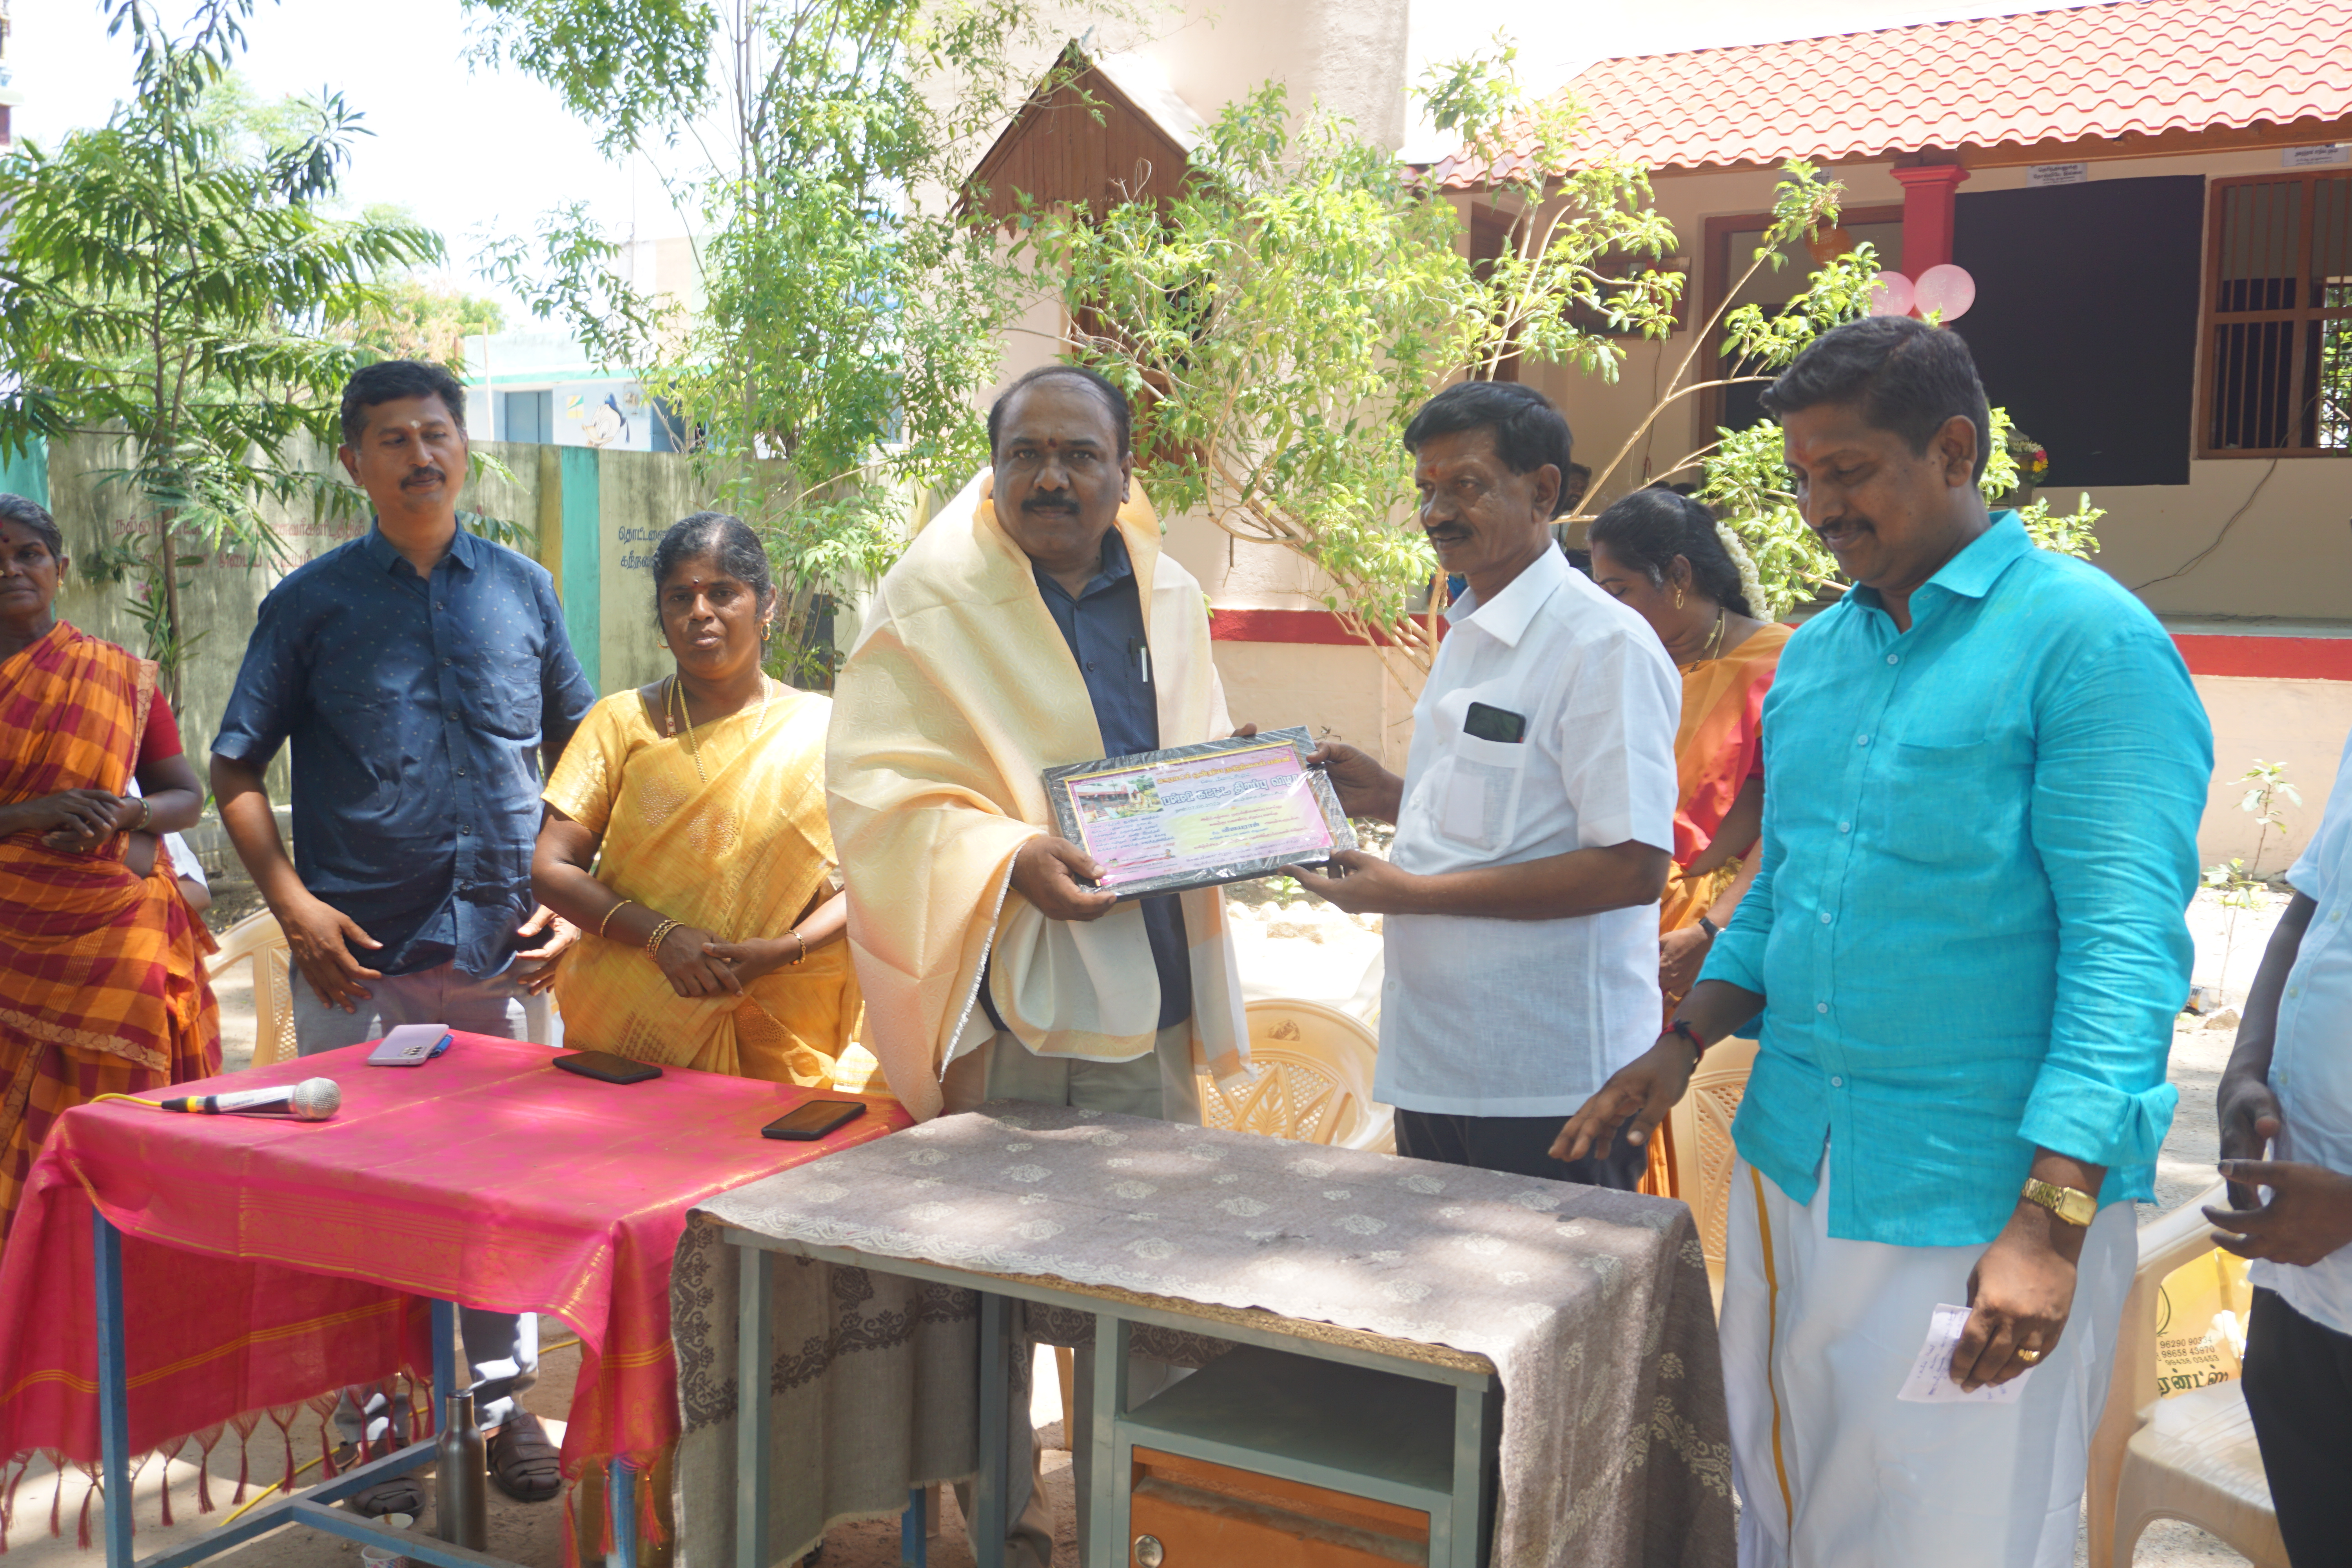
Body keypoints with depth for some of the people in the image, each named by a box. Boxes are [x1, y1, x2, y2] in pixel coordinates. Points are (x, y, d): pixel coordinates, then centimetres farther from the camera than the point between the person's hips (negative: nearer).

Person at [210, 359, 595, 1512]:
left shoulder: (523, 587, 8)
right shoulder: (312, 600, 1)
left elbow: (576, 750, 14)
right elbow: (237, 770, 2)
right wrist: (294, 905, -10)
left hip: (504, 947, 2)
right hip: (360, 956, -2)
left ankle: (502, 1399, 27)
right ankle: (372, 1422, 20)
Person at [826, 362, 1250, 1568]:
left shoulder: (1168, 599, 11)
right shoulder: (933, 600, -5)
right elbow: (873, 789, -12)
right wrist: (1011, 859, -25)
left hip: (1150, 990, 5)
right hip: (1003, 992, -5)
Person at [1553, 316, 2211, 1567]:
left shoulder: (2088, 642, -12)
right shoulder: (1812, 655, 10)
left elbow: (2125, 944, -18)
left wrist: (2052, 1223, -22)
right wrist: (1683, 1048, 6)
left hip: (1975, 1201, -6)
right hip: (1792, 1165, 7)